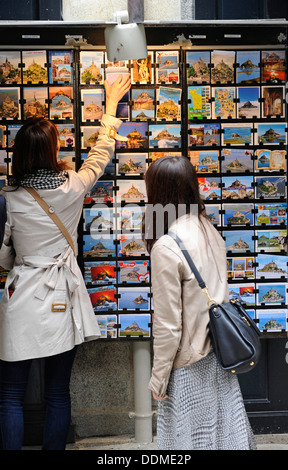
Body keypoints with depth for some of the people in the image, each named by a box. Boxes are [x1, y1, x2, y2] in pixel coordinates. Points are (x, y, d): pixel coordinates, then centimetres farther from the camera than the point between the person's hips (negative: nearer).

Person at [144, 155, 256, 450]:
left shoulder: (166, 248, -23)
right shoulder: (209, 230, -1)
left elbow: (168, 325, -19)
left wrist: (158, 377, -8)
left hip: (189, 365, -7)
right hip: (219, 355, 7)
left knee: (190, 439, 11)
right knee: (224, 432, 20)